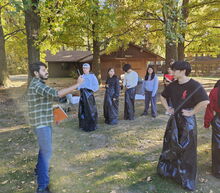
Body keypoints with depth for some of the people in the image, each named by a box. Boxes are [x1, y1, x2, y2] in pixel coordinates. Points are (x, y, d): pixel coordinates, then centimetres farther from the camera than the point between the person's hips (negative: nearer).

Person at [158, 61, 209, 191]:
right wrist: (167, 108, 7)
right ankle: (167, 169, 39)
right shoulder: (173, 85, 2)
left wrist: (191, 112, -21)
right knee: (170, 145, 17)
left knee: (187, 149, 6)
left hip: (187, 121, -6)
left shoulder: (194, 85, -17)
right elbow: (163, 96, 19)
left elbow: (205, 102, -29)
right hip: (174, 119, 6)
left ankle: (187, 180, 25)